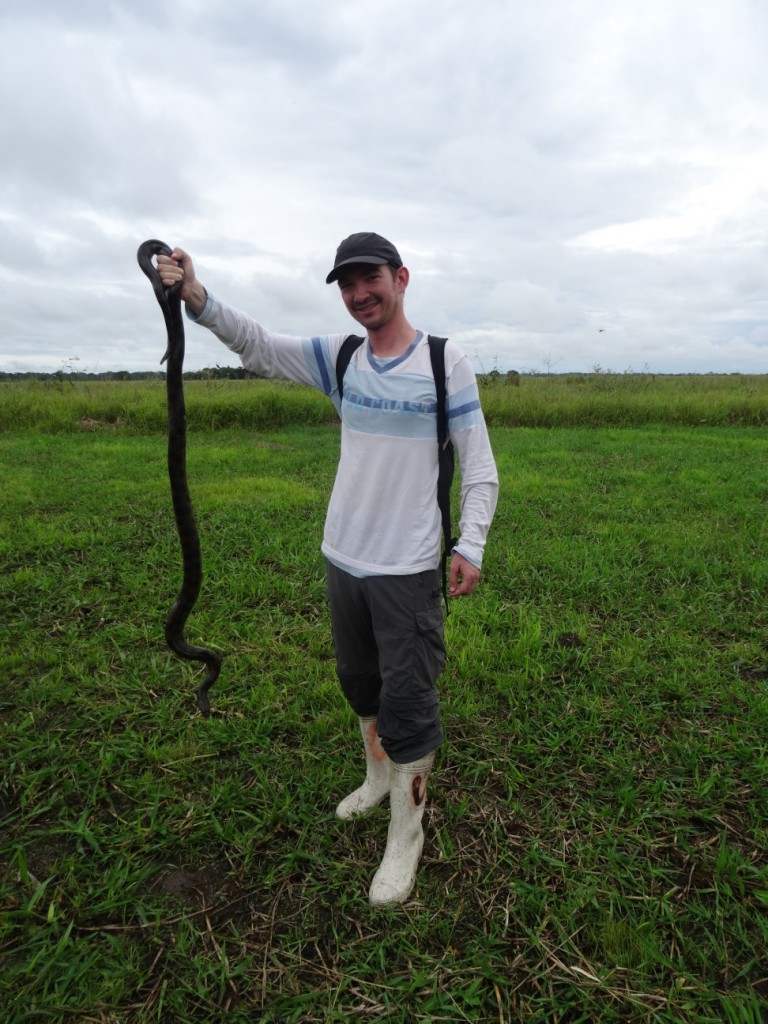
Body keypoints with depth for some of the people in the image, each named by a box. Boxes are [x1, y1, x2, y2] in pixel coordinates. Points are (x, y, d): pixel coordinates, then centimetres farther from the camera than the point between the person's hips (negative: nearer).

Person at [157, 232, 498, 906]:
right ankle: (378, 777, 47)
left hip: (408, 569, -5)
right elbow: (258, 345, 0)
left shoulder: (445, 362, -7)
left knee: (408, 703, 3)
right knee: (361, 684, 21)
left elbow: (478, 463, -7)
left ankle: (406, 835, 25)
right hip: (343, 558, 5)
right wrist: (198, 299, -16)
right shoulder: (339, 357, 5)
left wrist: (472, 544, -16)